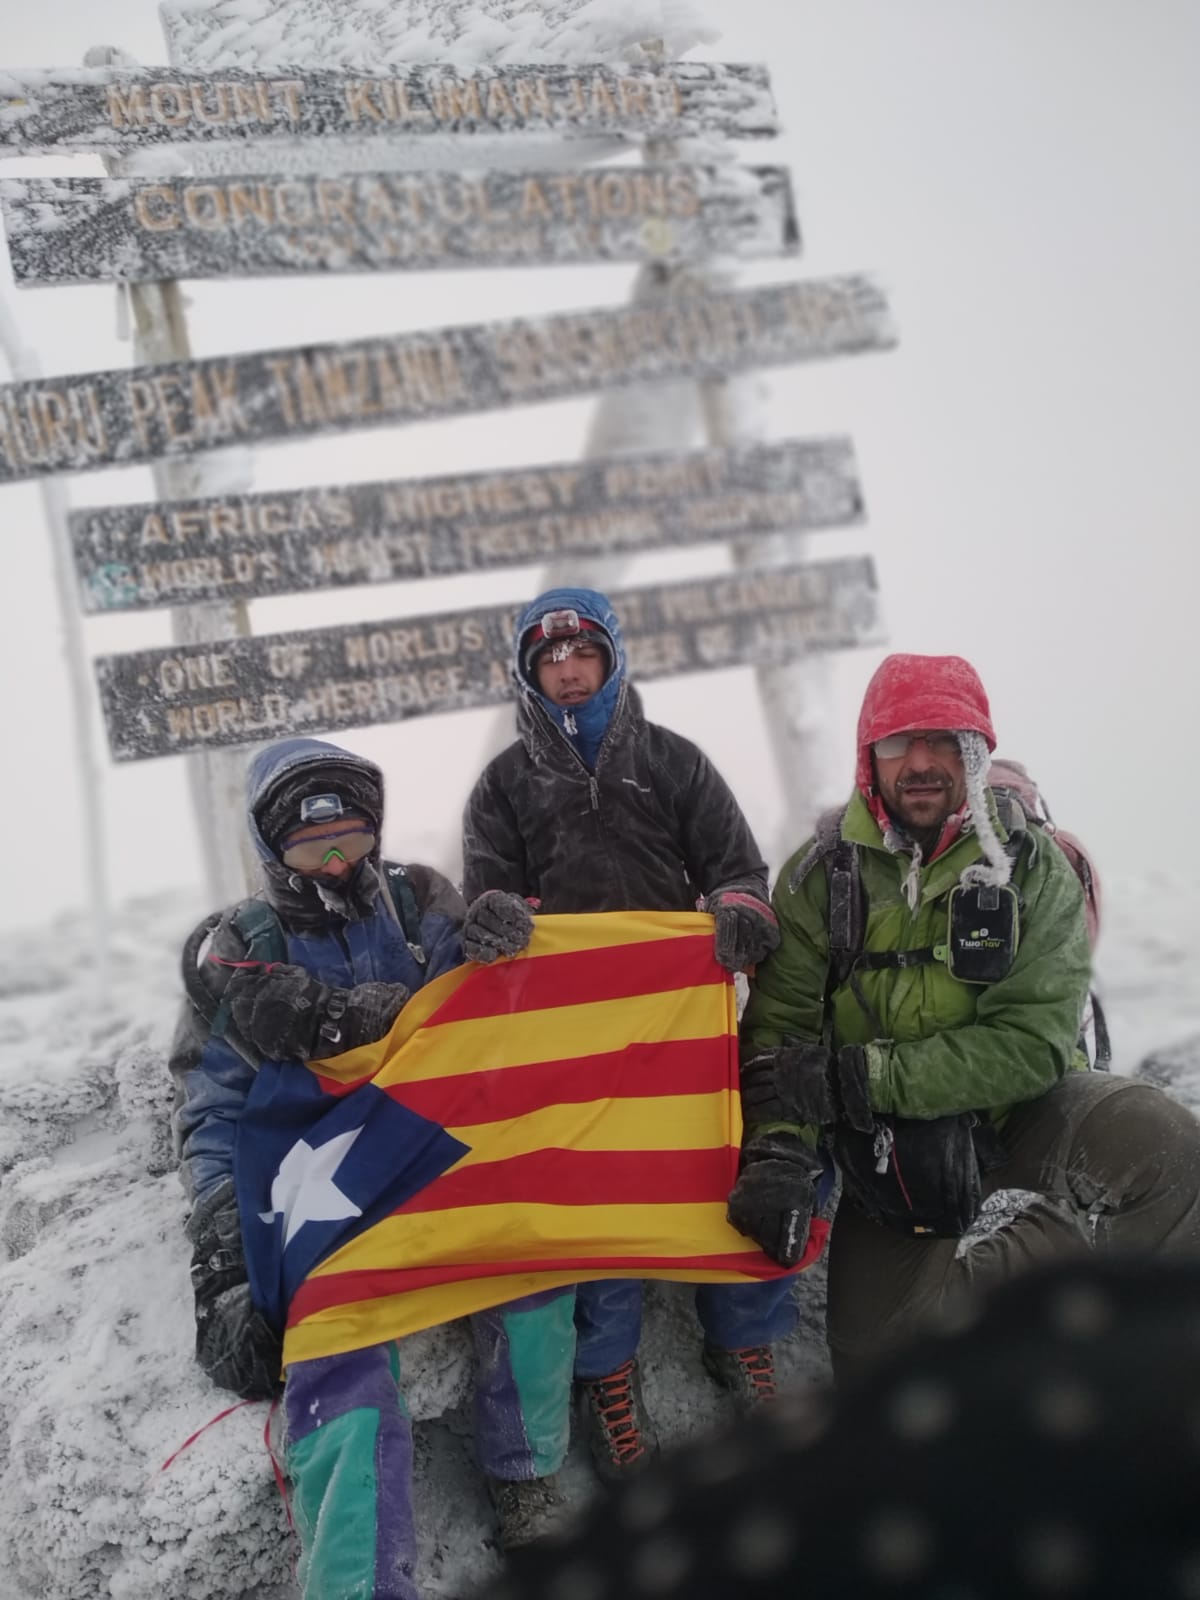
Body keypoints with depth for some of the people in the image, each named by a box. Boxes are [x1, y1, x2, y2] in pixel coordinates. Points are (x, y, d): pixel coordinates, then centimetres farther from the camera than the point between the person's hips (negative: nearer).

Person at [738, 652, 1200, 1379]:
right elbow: (778, 1026, -8)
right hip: (889, 1138, 1)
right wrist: (776, 1149, -28)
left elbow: (1033, 1043, -20)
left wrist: (857, 1076, -27)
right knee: (874, 1346, -6)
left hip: (1017, 1106, -1)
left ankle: (972, 1293, -16)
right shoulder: (822, 874, -4)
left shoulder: (1034, 868, -10)